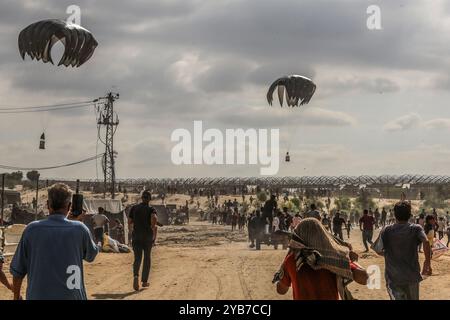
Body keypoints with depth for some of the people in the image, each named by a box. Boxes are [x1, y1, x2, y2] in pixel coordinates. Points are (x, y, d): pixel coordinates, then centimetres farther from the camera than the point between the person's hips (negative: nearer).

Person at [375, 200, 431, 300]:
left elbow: (378, 251, -8)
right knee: (412, 298, 19)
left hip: (393, 277, -1)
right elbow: (426, 242, -20)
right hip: (412, 275, 1)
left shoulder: (386, 231, -3)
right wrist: (428, 262, -10)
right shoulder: (416, 229, -3)